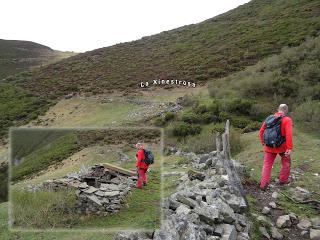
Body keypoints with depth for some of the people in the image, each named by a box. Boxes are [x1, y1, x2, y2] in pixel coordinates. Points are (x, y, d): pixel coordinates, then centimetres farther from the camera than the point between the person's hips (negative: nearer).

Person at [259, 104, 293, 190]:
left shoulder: (268, 118, 4)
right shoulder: (287, 120, -10)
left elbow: (261, 132, 6)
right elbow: (288, 135, -21)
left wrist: (263, 143, 16)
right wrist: (289, 148, -20)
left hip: (269, 147, 3)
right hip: (281, 146, -3)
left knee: (267, 165, 9)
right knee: (286, 162, 22)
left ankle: (263, 185, 5)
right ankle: (283, 180, 31)